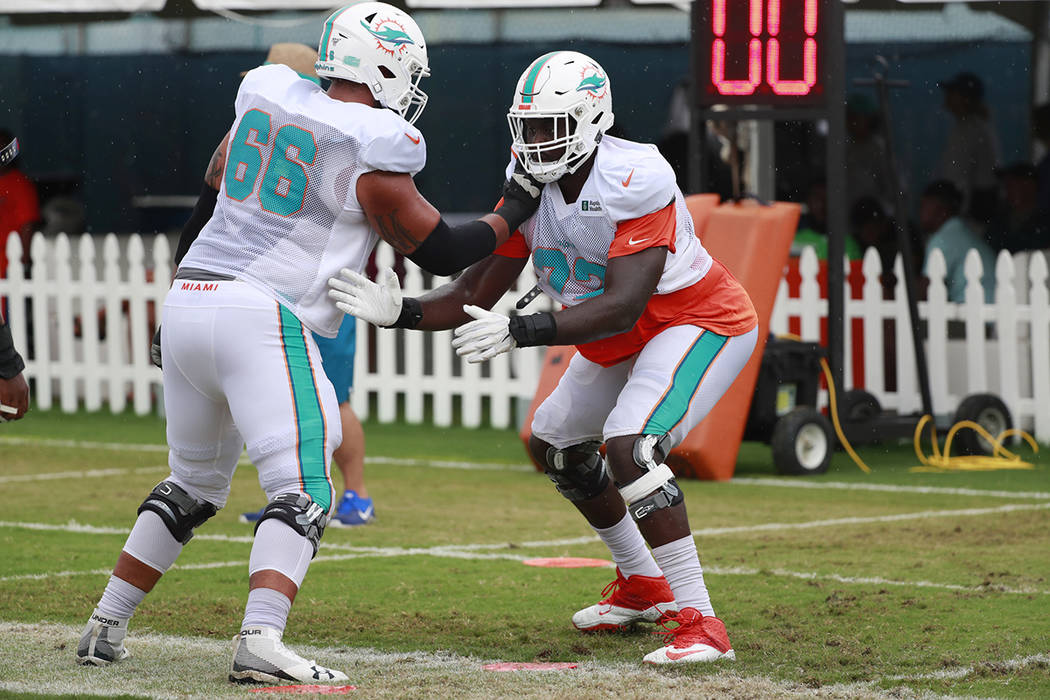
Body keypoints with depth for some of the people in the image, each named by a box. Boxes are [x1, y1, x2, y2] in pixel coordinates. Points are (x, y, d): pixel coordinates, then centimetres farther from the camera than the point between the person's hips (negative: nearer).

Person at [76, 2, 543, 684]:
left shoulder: (266, 95, 12)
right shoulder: (372, 149, -7)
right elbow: (441, 251, 1)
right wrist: (513, 212, 18)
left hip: (189, 297, 7)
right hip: (262, 320, -7)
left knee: (195, 483, 22)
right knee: (302, 494, -8)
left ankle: (105, 628, 24)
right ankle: (261, 641, -26)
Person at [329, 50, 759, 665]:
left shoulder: (636, 182, -32)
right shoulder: (529, 185, -9)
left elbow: (622, 308, -39)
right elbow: (478, 293, -9)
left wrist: (519, 332, -47)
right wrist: (401, 313, -26)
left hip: (701, 322, -9)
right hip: (622, 340, 9)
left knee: (630, 447, -29)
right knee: (556, 442, 22)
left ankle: (701, 624, -26)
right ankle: (643, 586, 40)